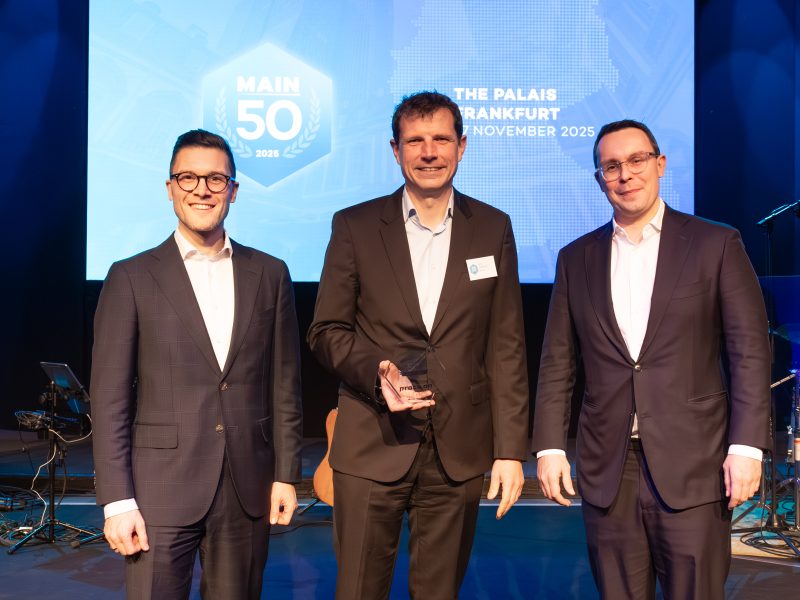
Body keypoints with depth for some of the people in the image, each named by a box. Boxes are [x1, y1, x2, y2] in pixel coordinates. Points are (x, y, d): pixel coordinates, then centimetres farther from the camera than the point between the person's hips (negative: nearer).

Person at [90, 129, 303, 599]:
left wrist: (287, 473, 5)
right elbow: (110, 398, -3)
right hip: (162, 490, -2)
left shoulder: (269, 274, 7)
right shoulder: (132, 278, 0)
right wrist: (117, 501, -8)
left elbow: (285, 384, 9)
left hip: (248, 488, 2)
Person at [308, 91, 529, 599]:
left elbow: (506, 347, 4)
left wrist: (511, 448, 0)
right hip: (372, 447, -1)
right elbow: (327, 331, 3)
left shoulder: (493, 229, 5)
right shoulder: (355, 226, 2)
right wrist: (376, 370, -16)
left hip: (459, 451, 1)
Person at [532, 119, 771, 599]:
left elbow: (750, 351, -1)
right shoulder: (576, 258, 10)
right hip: (608, 470, 3)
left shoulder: (716, 244, 2)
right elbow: (558, 362, 10)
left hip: (692, 467, -2)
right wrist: (550, 446, 3)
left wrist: (746, 446, -9)